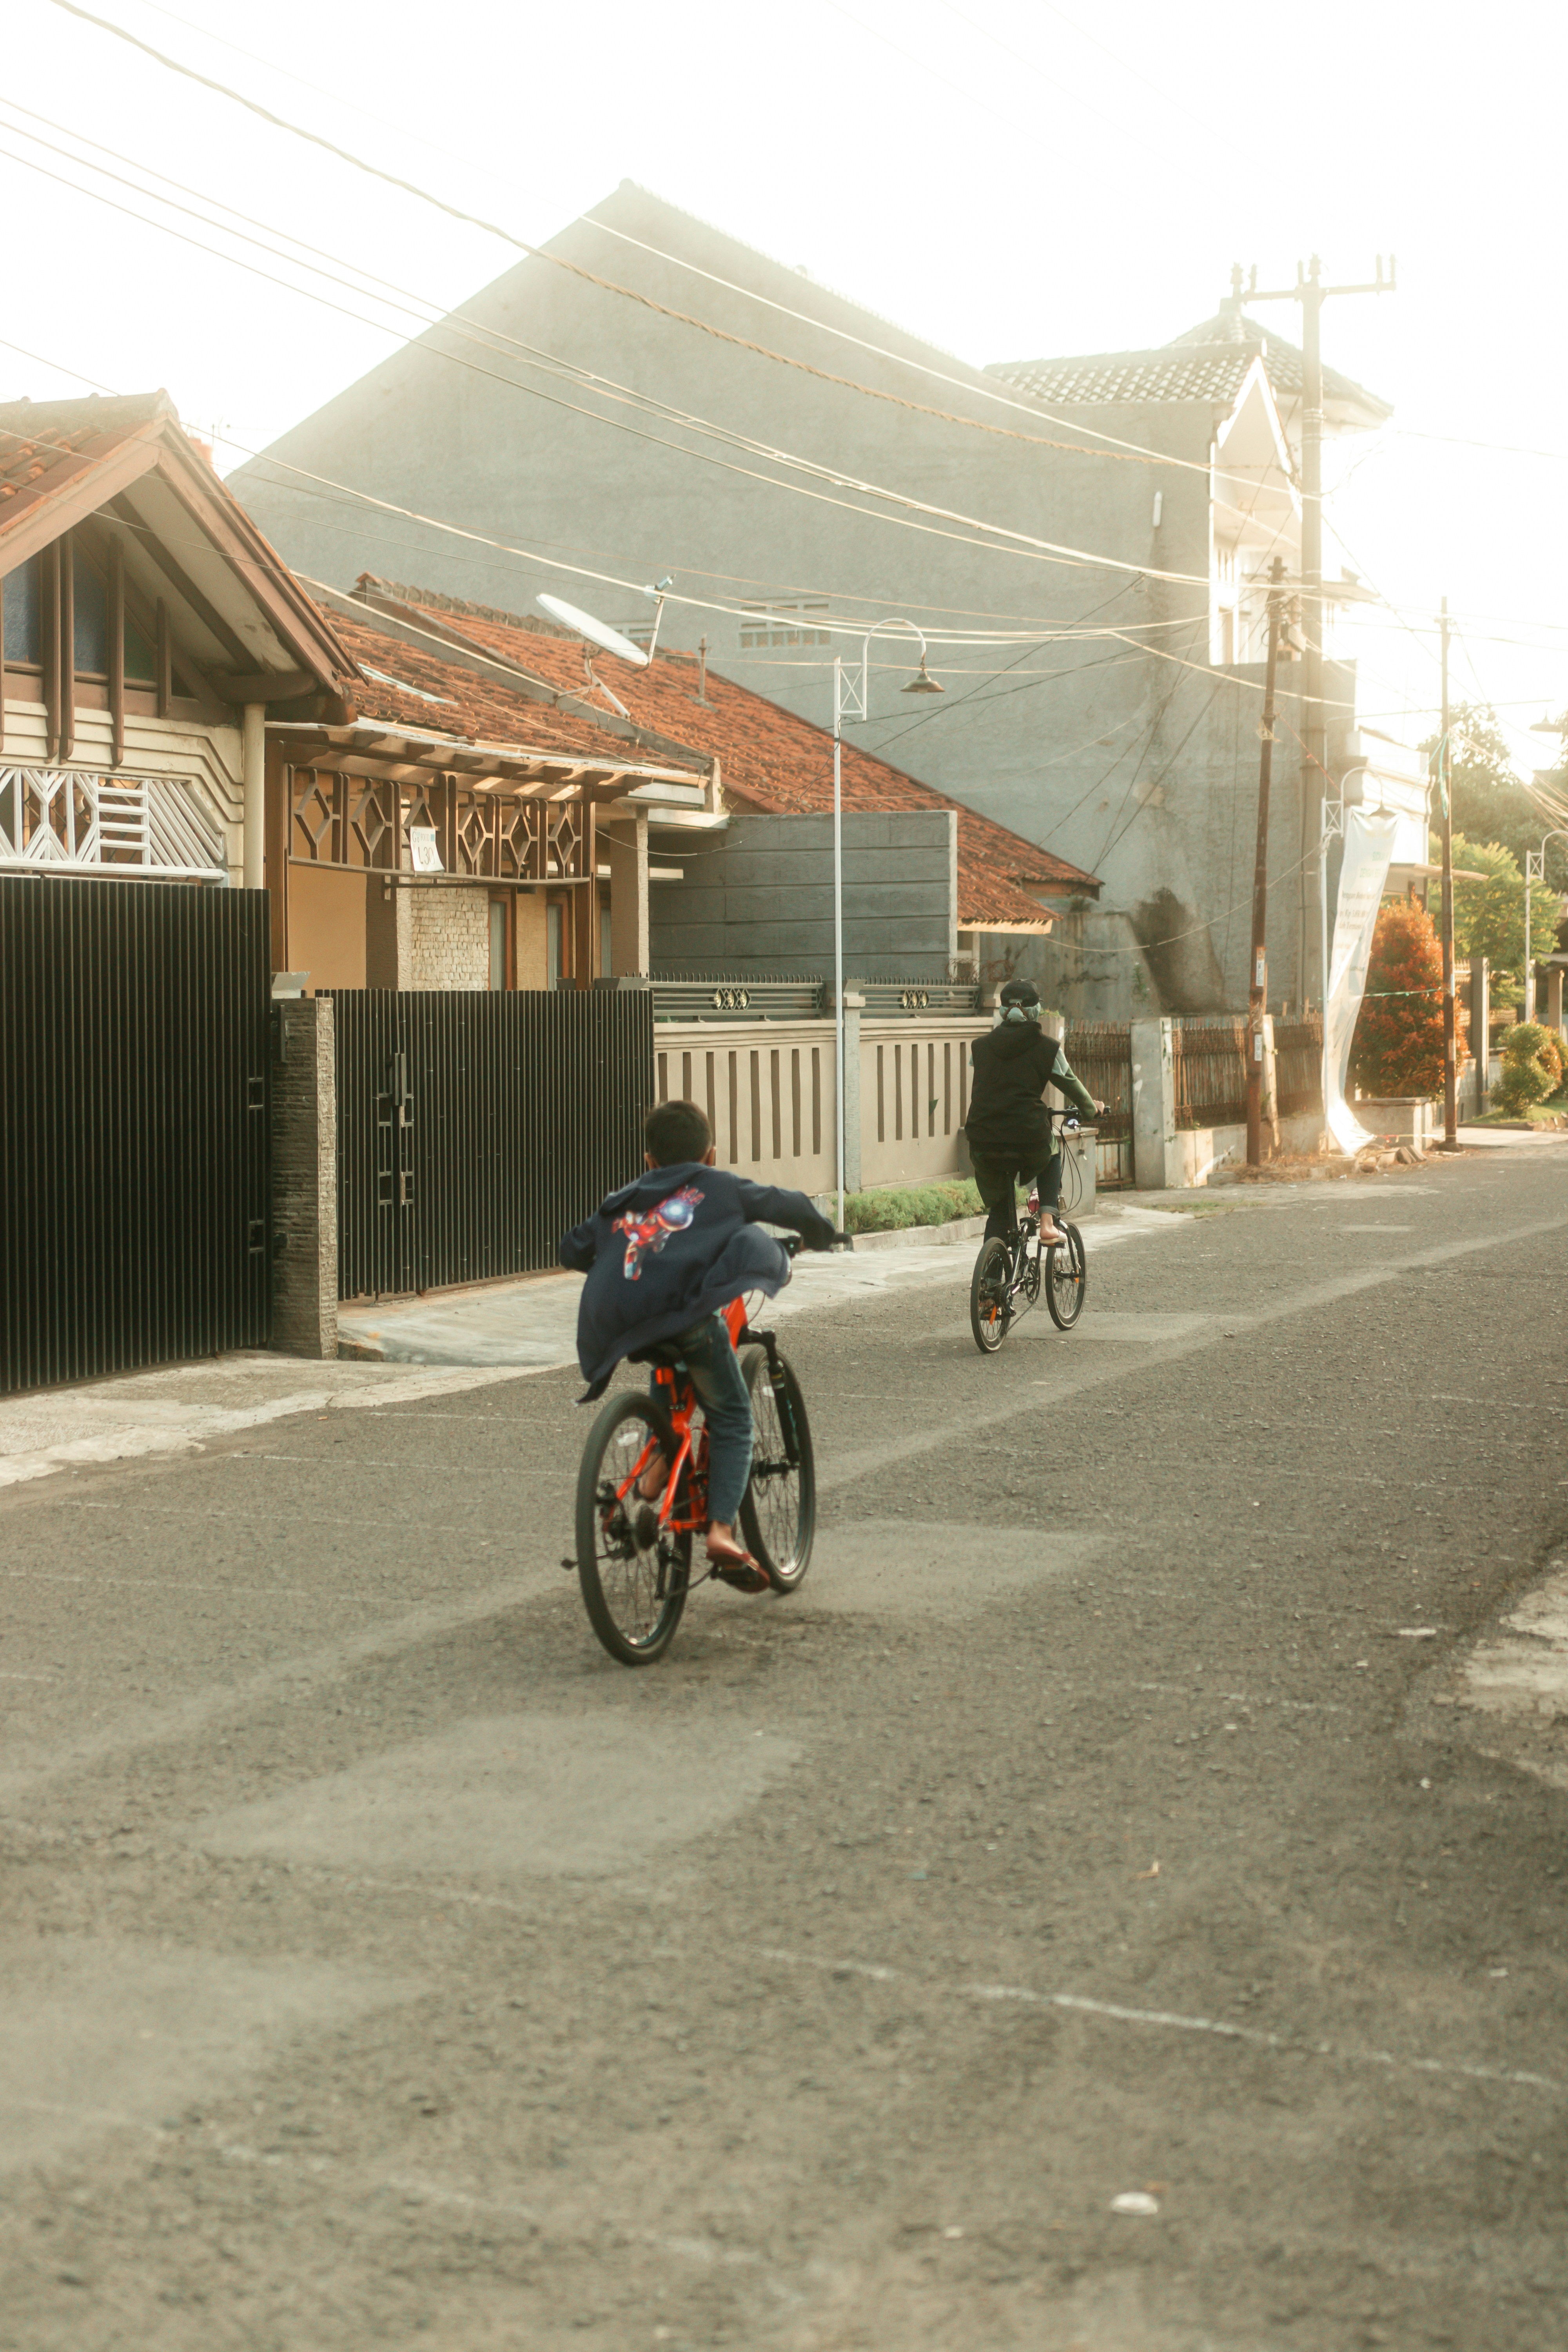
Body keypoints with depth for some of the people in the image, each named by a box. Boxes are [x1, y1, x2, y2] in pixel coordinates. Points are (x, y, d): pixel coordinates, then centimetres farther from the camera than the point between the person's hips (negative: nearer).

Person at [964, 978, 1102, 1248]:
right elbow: (1072, 1086, 15)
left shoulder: (980, 1047, 10)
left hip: (982, 1143, 2)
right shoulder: (1047, 1048, 2)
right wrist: (1092, 1109, 37)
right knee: (1053, 1149, 34)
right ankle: (1048, 1221, 19)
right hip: (1028, 1141, -2)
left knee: (998, 1209, 22)